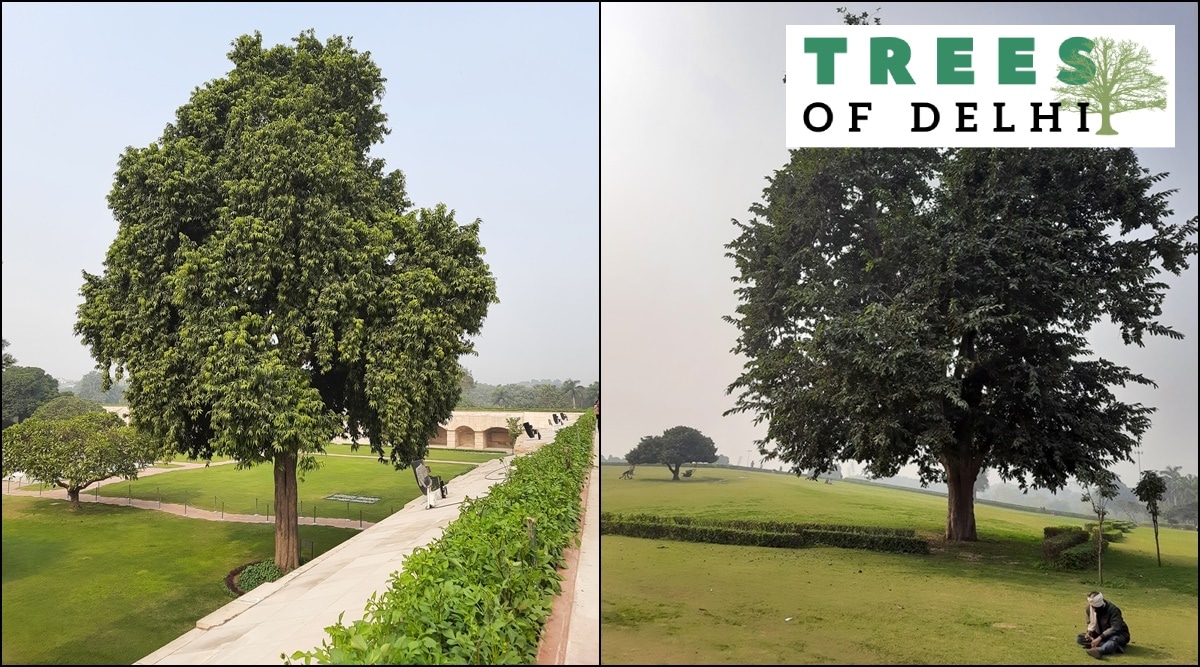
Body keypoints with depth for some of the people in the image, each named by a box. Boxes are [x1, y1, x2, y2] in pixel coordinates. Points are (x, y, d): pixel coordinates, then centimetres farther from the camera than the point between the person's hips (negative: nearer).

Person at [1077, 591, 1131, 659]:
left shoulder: (1112, 609, -24)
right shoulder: (1089, 609, -6)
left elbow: (1115, 628, -32)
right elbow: (1090, 623, 9)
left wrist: (1100, 638, -40)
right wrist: (1089, 632, -15)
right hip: (1100, 635, 6)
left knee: (1114, 639, -43)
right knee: (1080, 638, -18)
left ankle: (1099, 650, -73)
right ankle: (1110, 647, -34)